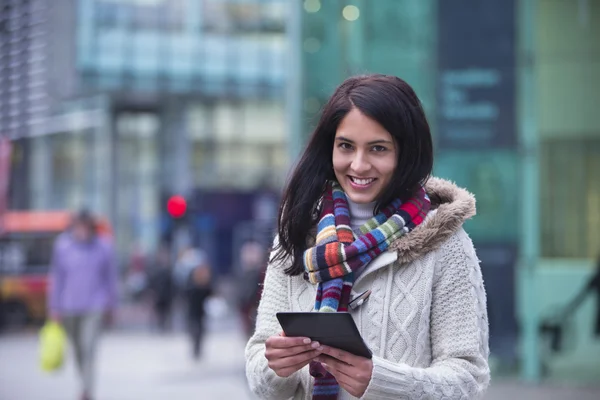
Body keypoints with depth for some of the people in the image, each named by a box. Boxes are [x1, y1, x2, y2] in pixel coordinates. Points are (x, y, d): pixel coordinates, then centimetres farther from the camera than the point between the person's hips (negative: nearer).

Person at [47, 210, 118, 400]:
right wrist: (54, 307, 4)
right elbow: (57, 278, 4)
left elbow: (110, 278, 6)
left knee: (88, 348, -16)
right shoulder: (62, 246, -2)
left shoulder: (103, 247, -3)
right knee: (78, 350, 13)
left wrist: (110, 306, 10)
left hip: (95, 307, -2)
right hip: (69, 308, 2)